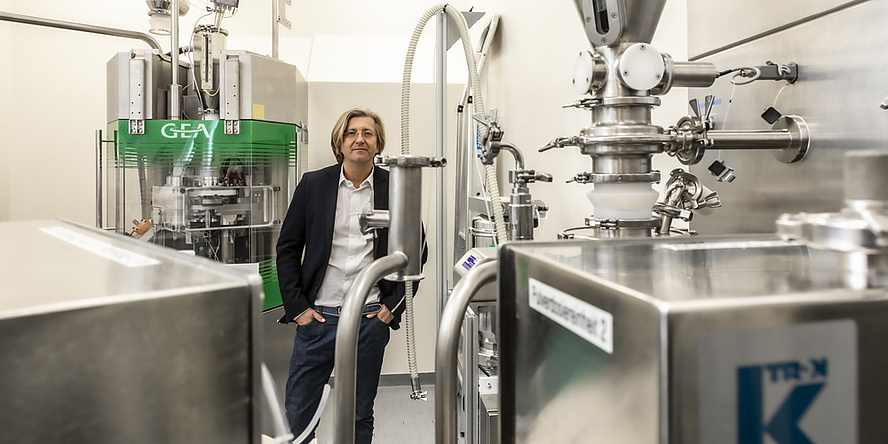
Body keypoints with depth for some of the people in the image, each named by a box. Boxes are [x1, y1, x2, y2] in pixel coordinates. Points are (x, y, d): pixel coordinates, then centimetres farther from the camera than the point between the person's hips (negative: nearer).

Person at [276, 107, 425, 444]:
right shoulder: (313, 184, 2)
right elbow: (287, 249, 5)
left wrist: (393, 305, 1)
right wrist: (297, 307, -2)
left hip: (371, 319, 0)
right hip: (317, 315, 1)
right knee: (296, 415, 9)